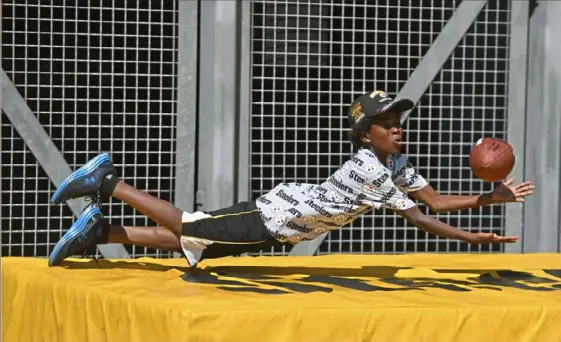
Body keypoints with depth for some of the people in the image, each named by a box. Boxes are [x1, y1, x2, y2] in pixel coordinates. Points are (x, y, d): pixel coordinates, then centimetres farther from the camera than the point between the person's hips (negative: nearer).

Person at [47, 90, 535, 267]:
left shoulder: (396, 164, 2)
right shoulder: (370, 169, -25)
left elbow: (437, 200, 1)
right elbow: (418, 218, -25)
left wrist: (496, 197, -6)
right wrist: (476, 239, -24)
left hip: (278, 222, 8)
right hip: (274, 218, -8)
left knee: (184, 240, 13)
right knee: (183, 228, -1)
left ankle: (101, 230, 17)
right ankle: (108, 184, 8)